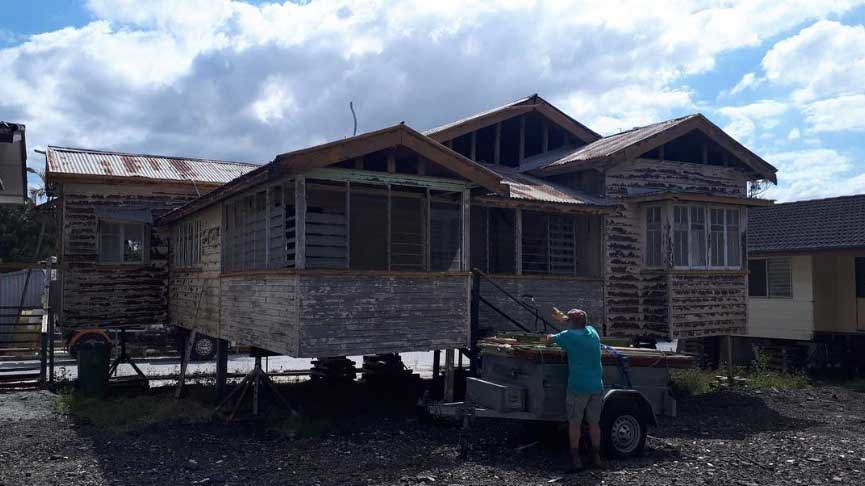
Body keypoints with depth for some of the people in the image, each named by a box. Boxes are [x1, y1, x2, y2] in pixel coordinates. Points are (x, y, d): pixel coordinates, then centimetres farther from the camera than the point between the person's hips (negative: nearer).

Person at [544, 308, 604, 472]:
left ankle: (575, 459, 3)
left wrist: (549, 339, 31)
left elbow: (549, 339, 8)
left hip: (578, 387, -5)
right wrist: (563, 318, 41)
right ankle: (596, 457, 17)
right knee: (594, 423, 13)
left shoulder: (569, 335, -6)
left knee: (574, 423, 3)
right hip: (597, 387, 5)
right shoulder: (593, 332, 9)